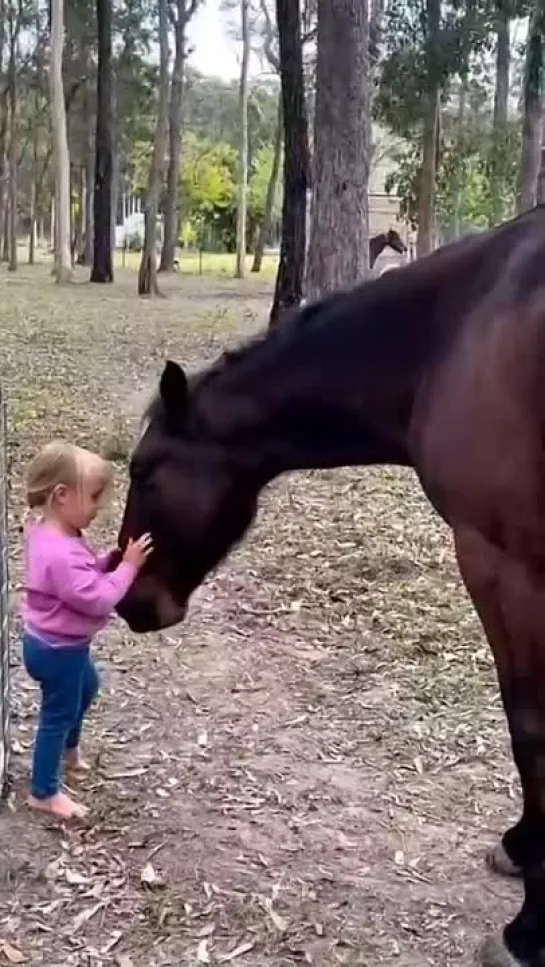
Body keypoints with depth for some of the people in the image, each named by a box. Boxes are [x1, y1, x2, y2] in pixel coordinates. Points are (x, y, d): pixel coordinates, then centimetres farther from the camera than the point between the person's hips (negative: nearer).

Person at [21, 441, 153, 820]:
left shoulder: (50, 533, -4)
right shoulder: (60, 554, -37)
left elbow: (86, 574, 9)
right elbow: (99, 599, -32)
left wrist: (113, 558, -7)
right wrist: (128, 566, -23)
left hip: (61, 643, 10)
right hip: (58, 649, -10)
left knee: (87, 687, 33)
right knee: (58, 715, 9)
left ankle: (69, 749, 57)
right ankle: (44, 793, 28)